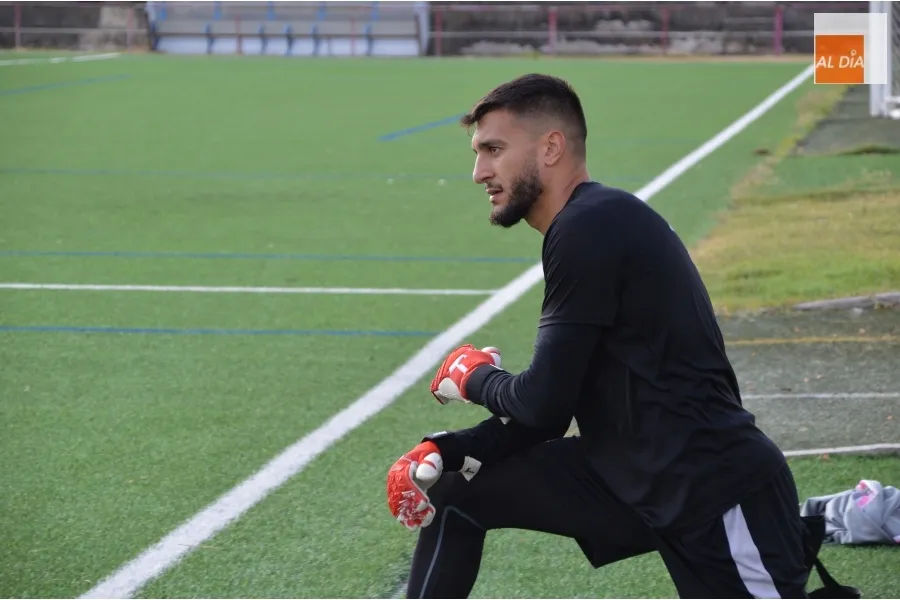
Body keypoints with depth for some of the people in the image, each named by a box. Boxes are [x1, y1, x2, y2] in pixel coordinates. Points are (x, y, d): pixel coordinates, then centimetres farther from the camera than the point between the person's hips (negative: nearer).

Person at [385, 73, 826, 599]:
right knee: (455, 489, 10)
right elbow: (548, 417, 15)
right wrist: (445, 452, 4)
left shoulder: (589, 229, -17)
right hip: (638, 479, 10)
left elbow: (544, 402, -17)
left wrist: (474, 378, 4)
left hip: (717, 494, -10)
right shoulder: (594, 224, 13)